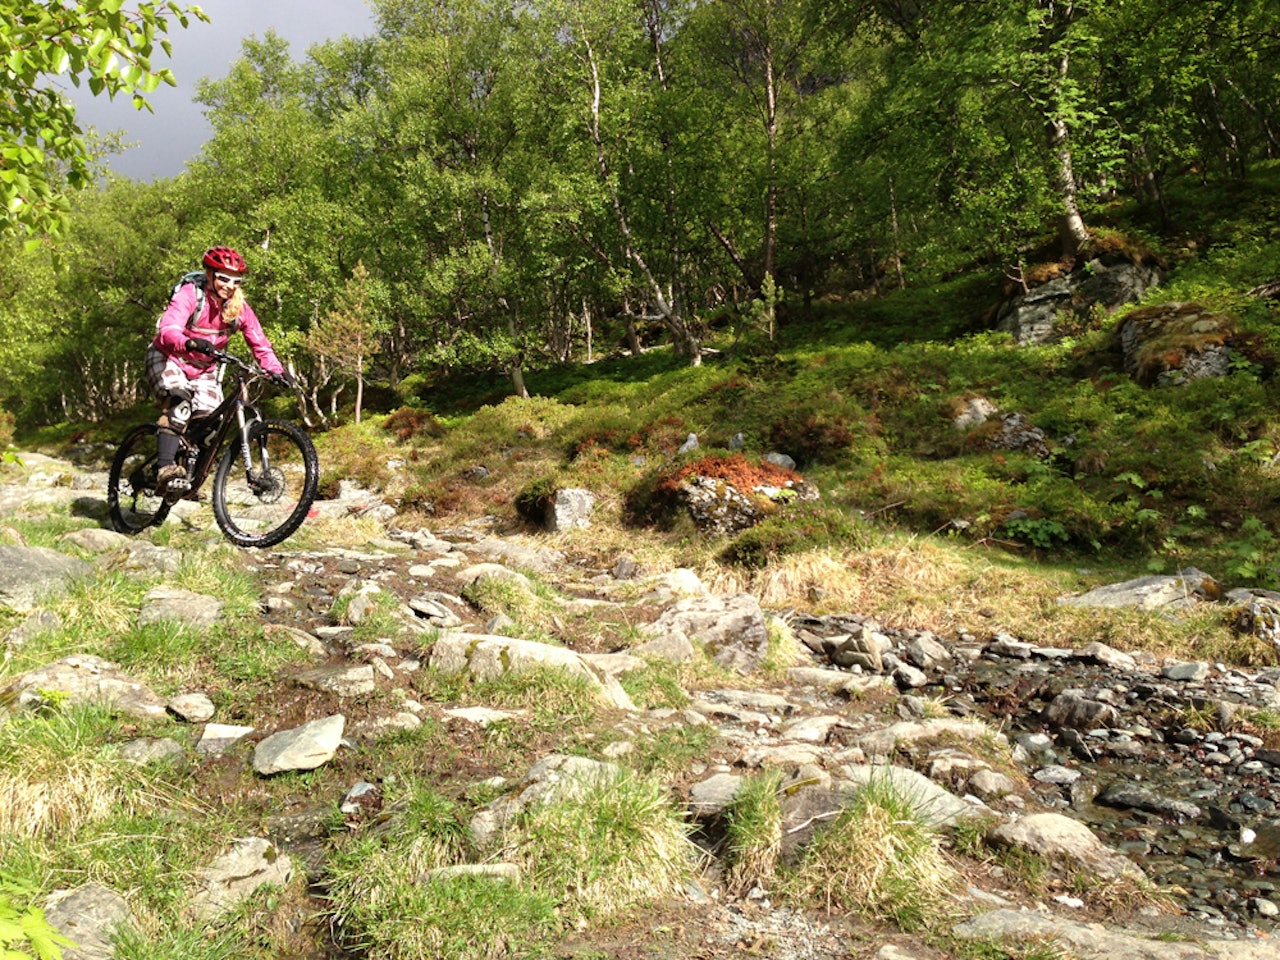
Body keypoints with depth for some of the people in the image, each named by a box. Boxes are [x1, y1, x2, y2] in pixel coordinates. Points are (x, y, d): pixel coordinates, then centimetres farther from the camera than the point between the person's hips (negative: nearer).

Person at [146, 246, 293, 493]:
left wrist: (276, 370, -27)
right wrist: (190, 343, -59)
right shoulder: (190, 295, -24)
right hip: (167, 359, -5)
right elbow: (168, 331, -37)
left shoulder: (239, 308, -10)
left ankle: (189, 479, 11)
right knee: (179, 403, -32)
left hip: (203, 370, 5)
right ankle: (166, 469, -38)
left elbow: (260, 343, -9)